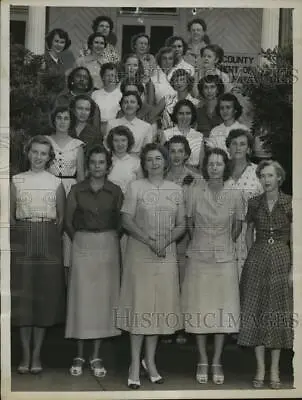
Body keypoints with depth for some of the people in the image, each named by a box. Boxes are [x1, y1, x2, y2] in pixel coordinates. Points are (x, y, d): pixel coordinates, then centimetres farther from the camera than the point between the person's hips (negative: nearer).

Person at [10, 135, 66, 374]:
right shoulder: (16, 181, 6)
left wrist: (51, 236, -2)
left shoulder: (56, 183, 6)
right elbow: (10, 216, 7)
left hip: (48, 242, 0)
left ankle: (37, 354, 9)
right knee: (23, 296, 0)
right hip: (23, 241, 0)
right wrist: (21, 235, -3)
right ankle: (25, 354, 8)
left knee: (45, 296, 1)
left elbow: (62, 217, 8)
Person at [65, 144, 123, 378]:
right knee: (82, 299, 0)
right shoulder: (77, 190, 2)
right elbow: (68, 222, 6)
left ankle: (96, 357, 11)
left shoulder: (115, 191, 3)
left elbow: (120, 223, 7)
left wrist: (109, 241, 2)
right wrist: (80, 240, 4)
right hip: (83, 246, 0)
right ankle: (79, 356, 9)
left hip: (108, 247, 1)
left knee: (103, 299, 3)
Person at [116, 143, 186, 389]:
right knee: (139, 306, -2)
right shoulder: (135, 187, 2)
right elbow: (127, 221, -5)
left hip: (167, 255, 3)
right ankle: (135, 364, 5)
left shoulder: (176, 190, 9)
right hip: (140, 253, -2)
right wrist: (149, 240, -17)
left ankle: (150, 361, 18)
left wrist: (166, 240, -11)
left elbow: (181, 225, 7)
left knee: (160, 306, 5)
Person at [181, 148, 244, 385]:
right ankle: (203, 361, 15)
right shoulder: (195, 193, -4)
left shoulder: (235, 195, -2)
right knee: (199, 309, 3)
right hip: (199, 257, 0)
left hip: (225, 258, 0)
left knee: (223, 309, 3)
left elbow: (238, 226, 11)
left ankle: (217, 362, 15)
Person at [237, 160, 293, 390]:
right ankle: (260, 369, 8)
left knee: (278, 313, 2)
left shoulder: (289, 203, -2)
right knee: (256, 312, 0)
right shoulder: (254, 203, 5)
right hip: (257, 261, 2)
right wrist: (253, 257, 8)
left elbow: (294, 239, -2)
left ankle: (275, 370, 10)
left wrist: (293, 268, -7)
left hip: (281, 260, -2)